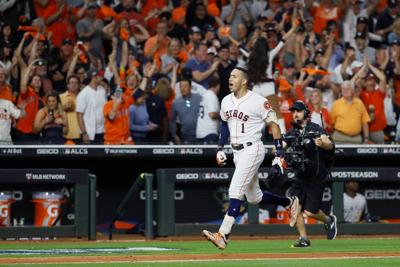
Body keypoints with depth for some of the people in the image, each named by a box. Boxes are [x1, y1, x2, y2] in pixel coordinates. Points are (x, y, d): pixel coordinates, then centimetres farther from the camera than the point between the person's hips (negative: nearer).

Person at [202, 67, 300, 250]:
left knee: (235, 191, -18)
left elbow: (274, 125, -10)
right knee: (254, 197, 15)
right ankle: (290, 202, 38)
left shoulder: (259, 102, -13)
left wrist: (279, 156, -13)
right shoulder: (226, 101, 8)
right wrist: (220, 148, 15)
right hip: (237, 152, 8)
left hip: (252, 150, -8)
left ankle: (223, 235, -23)